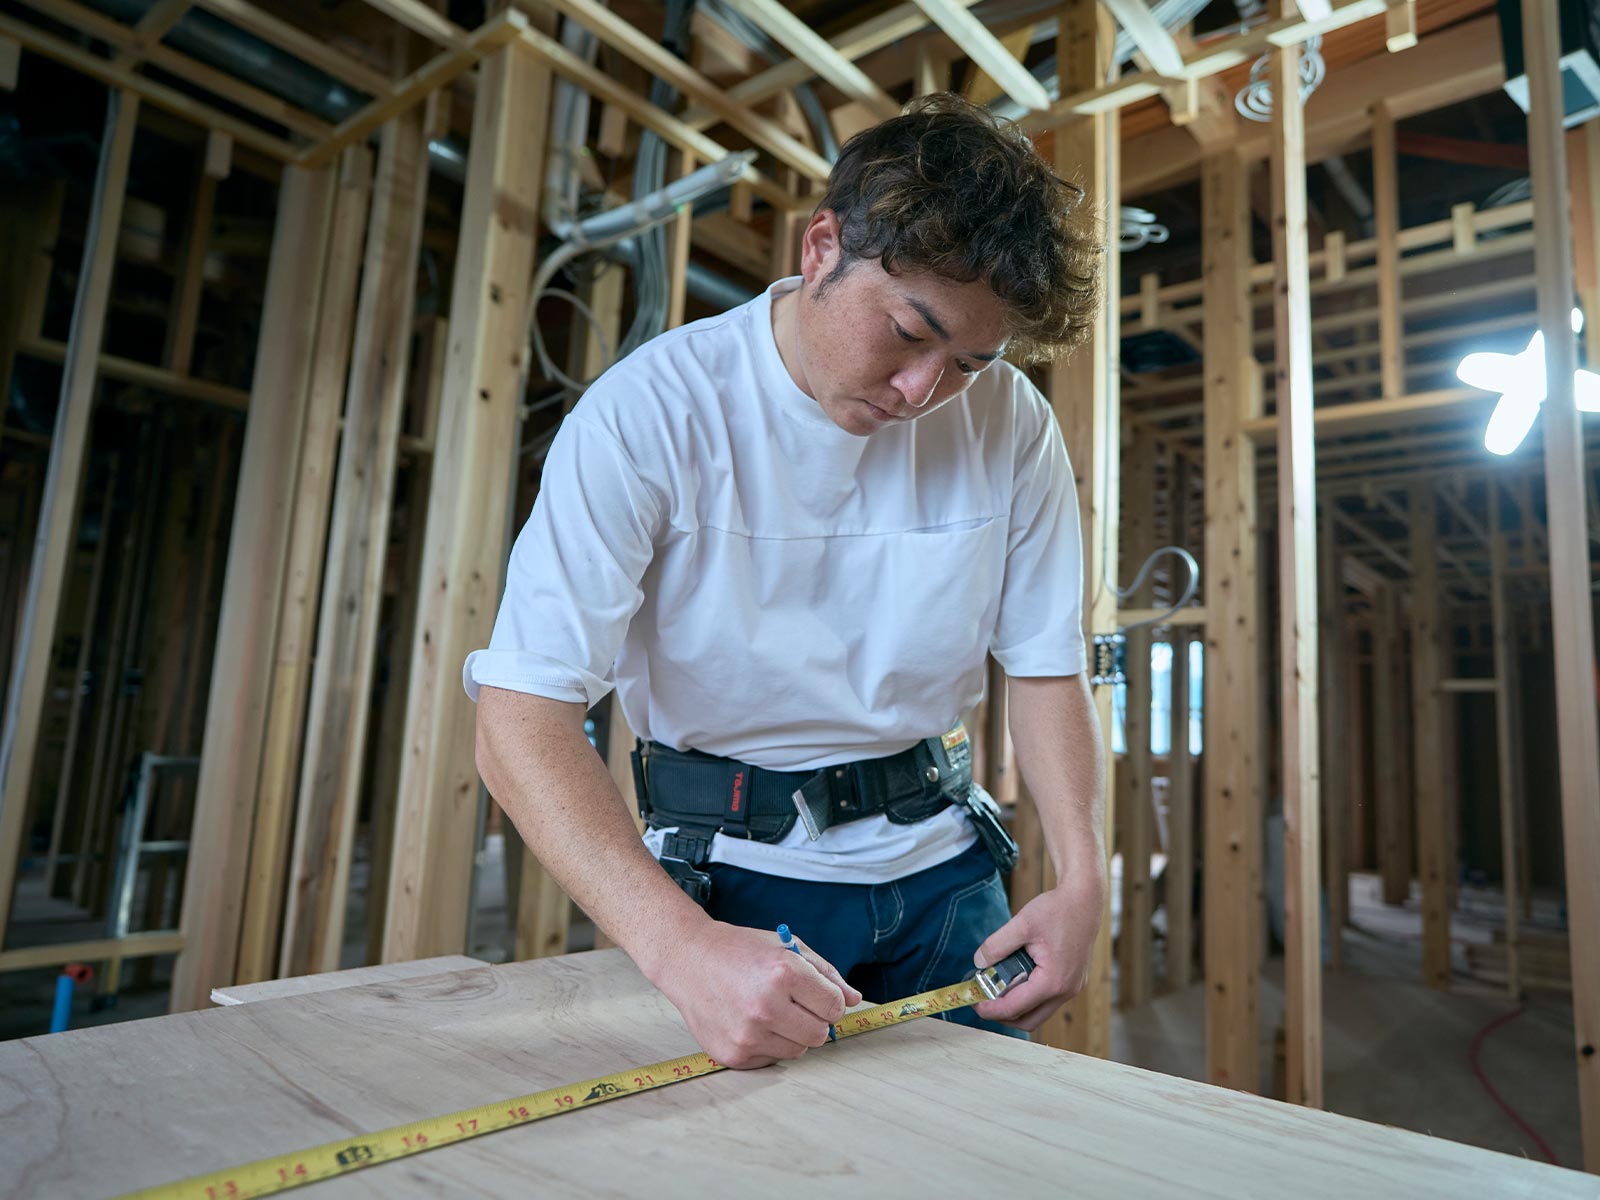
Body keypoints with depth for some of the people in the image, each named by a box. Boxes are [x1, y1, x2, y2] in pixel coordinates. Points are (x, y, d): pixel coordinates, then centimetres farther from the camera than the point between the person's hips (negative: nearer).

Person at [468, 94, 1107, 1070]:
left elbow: (1046, 667, 0)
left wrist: (1083, 878, -14)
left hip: (938, 862, 4)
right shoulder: (650, 414, -19)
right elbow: (523, 720, -26)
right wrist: (682, 946, -38)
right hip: (738, 873, -3)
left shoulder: (1011, 423, -7)